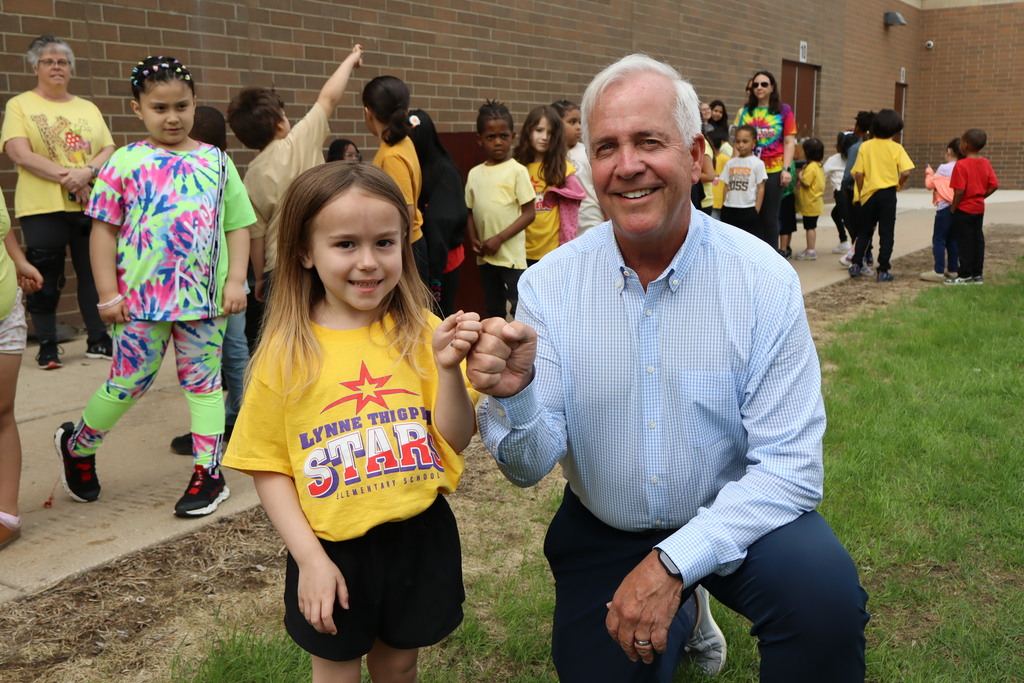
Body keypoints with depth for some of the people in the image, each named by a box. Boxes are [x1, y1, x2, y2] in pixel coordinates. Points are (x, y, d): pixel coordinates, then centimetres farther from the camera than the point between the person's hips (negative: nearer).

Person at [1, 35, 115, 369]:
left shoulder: (88, 108, 15)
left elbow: (109, 150, 6)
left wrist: (87, 172, -15)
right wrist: (66, 176, -17)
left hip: (91, 204, 3)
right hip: (43, 208, -3)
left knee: (95, 274, 5)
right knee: (46, 280, 1)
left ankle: (99, 340, 14)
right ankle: (47, 347, 11)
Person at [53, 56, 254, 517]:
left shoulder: (216, 161, 5)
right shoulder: (125, 162, 0)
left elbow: (238, 225, 7)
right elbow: (104, 230, -1)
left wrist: (235, 280, -3)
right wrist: (108, 293, -6)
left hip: (204, 296, 2)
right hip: (140, 297, -2)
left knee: (203, 382, 9)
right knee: (128, 382, 5)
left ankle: (208, 472, 19)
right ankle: (76, 445, 31)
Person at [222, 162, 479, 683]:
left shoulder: (420, 333, -6)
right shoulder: (286, 351, -10)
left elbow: (454, 441, -6)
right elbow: (269, 466, -6)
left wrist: (447, 367, -22)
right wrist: (309, 559, -11)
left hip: (419, 537, 2)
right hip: (333, 549, -1)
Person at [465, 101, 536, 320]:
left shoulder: (517, 171, -7)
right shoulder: (475, 174, 8)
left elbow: (529, 213, -9)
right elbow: (470, 212, 13)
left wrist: (499, 238, -15)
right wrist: (473, 239, -5)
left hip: (512, 256, -5)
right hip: (485, 257, 5)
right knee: (493, 312, 16)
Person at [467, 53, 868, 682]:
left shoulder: (765, 281, -15)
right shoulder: (548, 286, -10)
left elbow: (789, 467, -17)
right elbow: (530, 467, -11)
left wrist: (673, 562, -27)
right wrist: (515, 395, -33)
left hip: (734, 518, -2)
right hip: (602, 532, 3)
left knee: (825, 592, -28)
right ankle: (681, 617, 26)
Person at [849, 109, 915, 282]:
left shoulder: (865, 146, -2)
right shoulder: (896, 148, -6)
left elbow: (858, 173, -5)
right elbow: (906, 172, -13)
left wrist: (859, 193, 8)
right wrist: (899, 184, 7)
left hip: (868, 194, 2)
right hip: (887, 194, -2)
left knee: (865, 231, 17)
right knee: (886, 233, 5)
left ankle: (856, 264, 12)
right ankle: (883, 271, 5)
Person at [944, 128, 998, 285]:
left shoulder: (961, 165, -18)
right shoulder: (985, 163, 4)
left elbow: (959, 191, -22)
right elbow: (994, 185, 2)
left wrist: (953, 207, -11)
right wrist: (981, 196, 11)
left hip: (964, 209, -7)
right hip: (979, 208, 7)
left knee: (964, 242, -1)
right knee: (978, 240, 12)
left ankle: (965, 275, 4)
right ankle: (977, 274, 18)